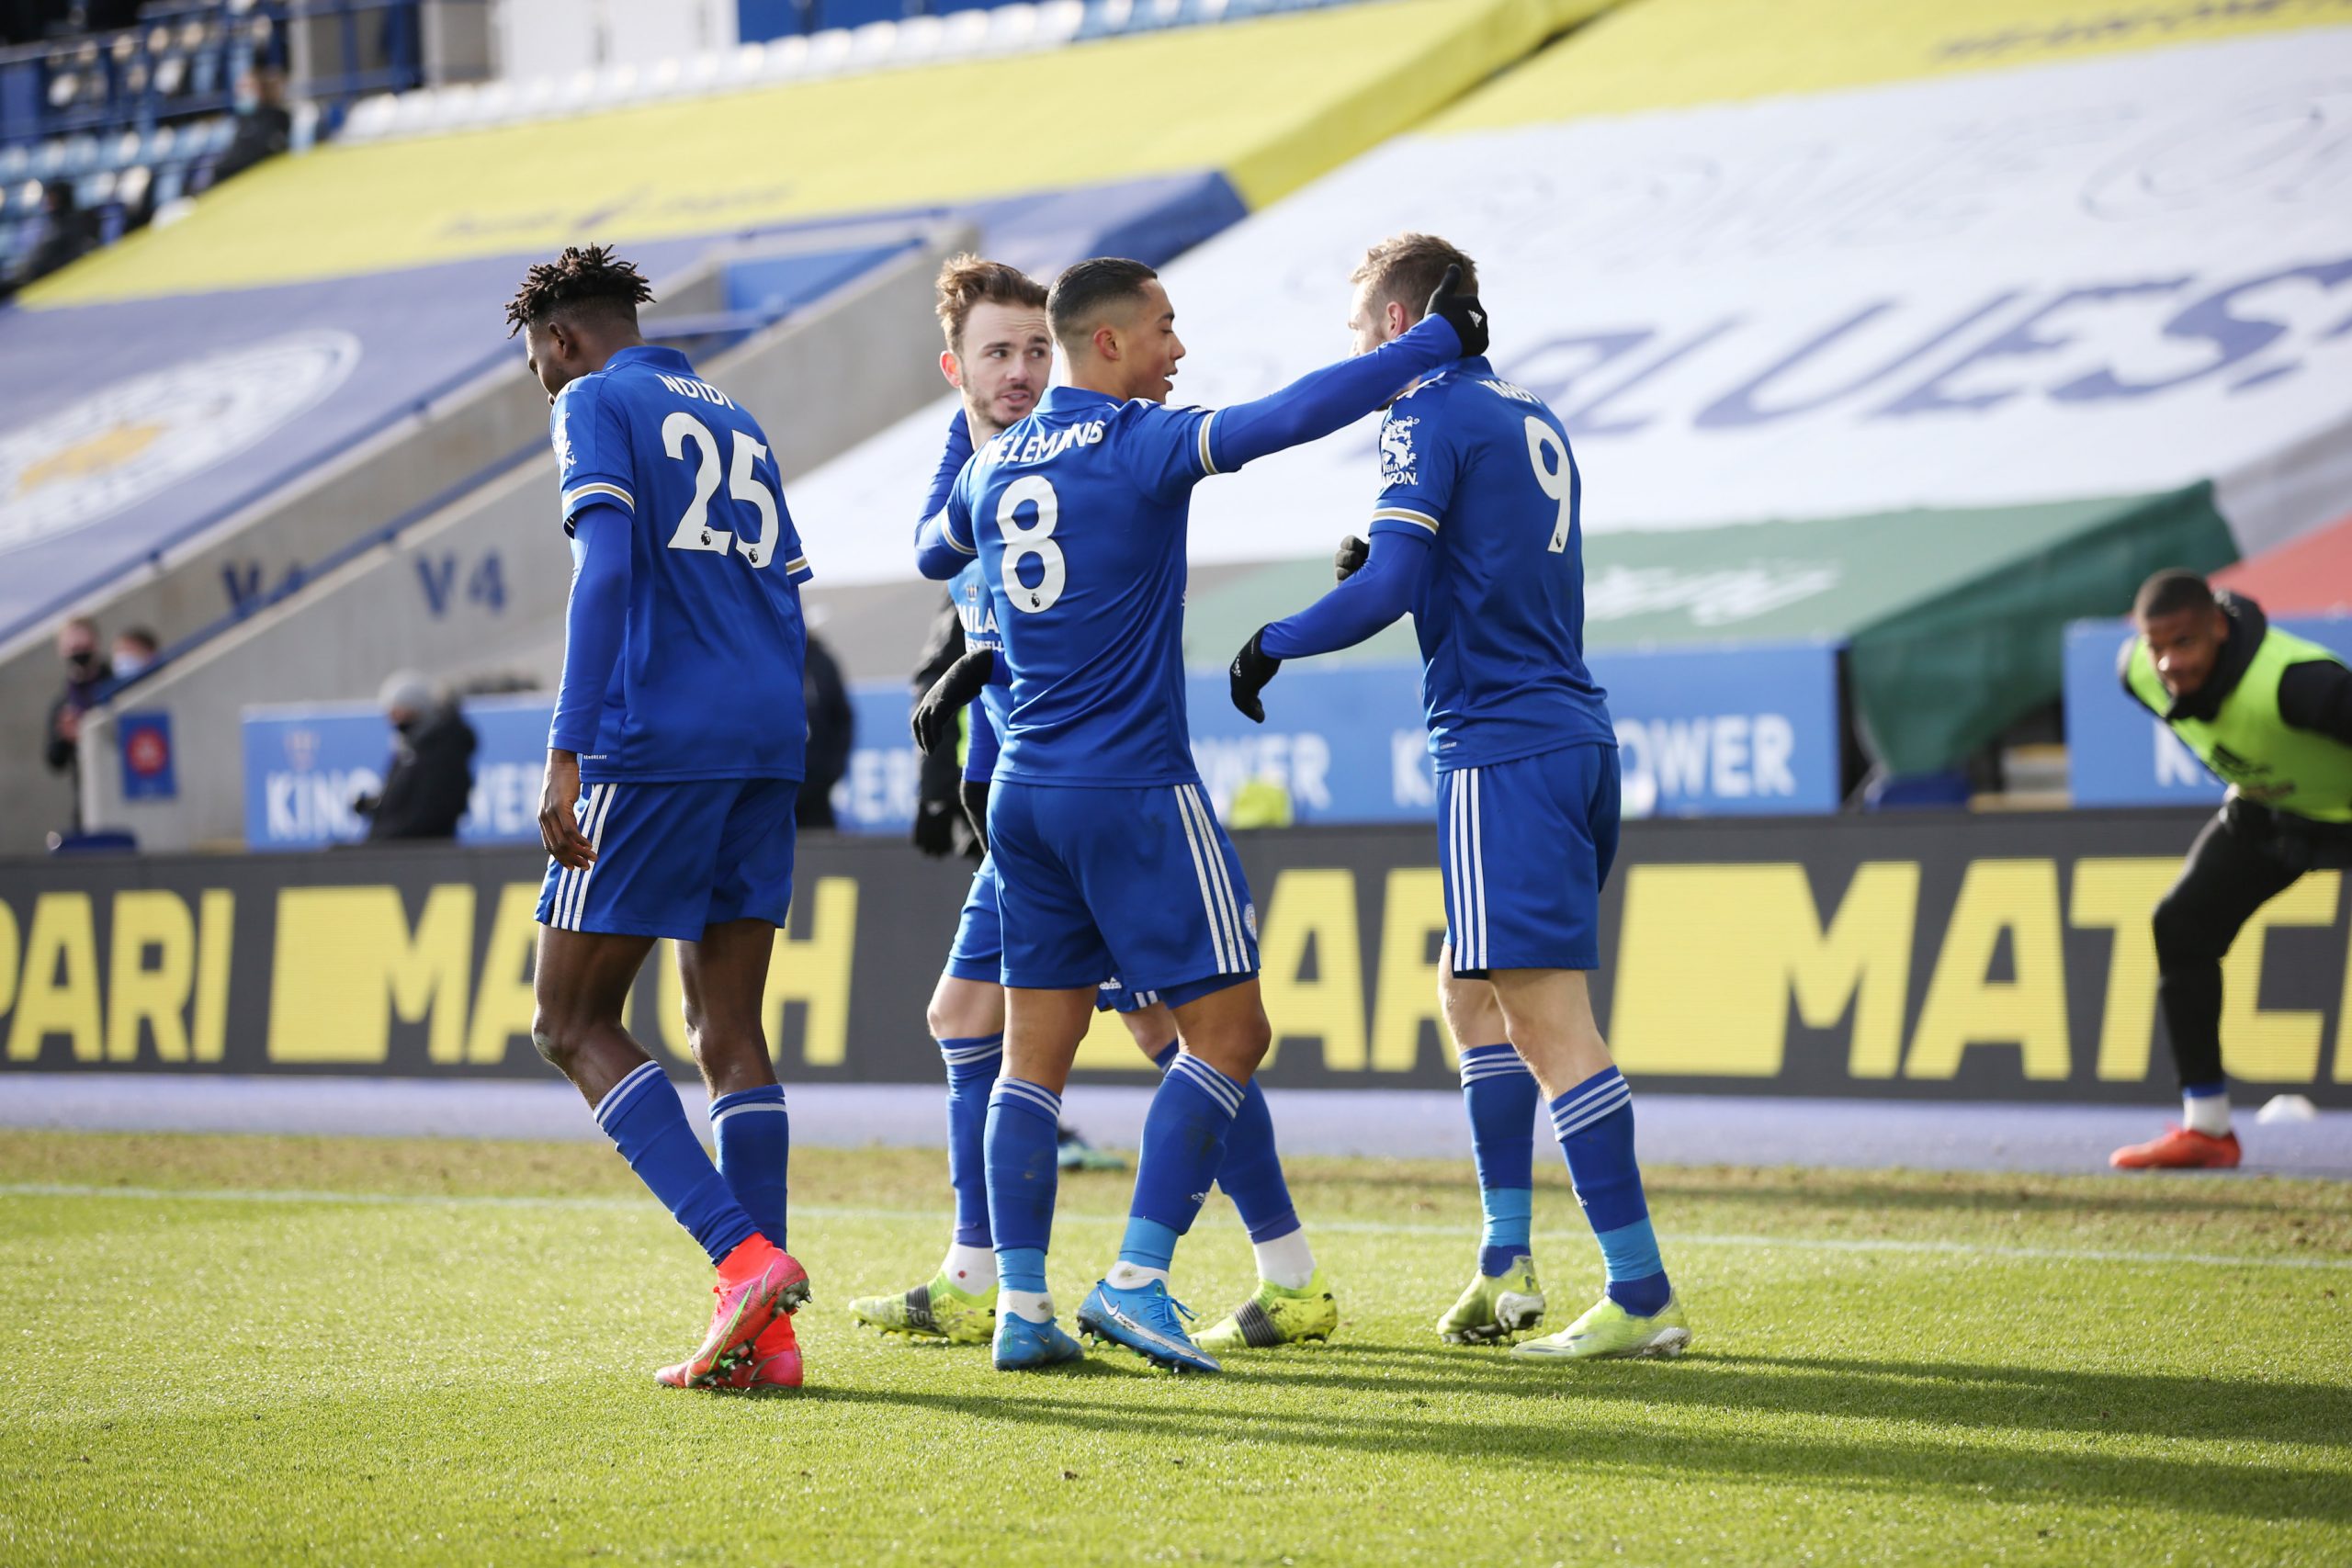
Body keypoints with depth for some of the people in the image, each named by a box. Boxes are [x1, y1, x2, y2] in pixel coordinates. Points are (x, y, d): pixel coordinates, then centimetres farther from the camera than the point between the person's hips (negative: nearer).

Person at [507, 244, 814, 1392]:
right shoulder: (734, 423, 23)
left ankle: (744, 1253, -17)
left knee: (573, 1020, 0)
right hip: (767, 741, 7)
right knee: (728, 1031, 8)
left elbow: (606, 567, -15)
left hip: (656, 742, -7)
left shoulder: (596, 407, 0)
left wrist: (566, 754, -19)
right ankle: (764, 1334, 2)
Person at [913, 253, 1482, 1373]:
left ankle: (1021, 1306, 3)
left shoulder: (992, 464, 10)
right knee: (1228, 1031, 0)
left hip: (1025, 795, 7)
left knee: (1035, 1053, 8)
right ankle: (1136, 1281, -9)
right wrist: (1440, 339, -12)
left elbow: (931, 554, 31)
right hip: (1135, 790, -7)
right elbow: (1295, 415, -20)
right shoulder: (1142, 444, -10)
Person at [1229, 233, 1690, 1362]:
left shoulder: (1431, 414, -8)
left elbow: (1385, 590, -17)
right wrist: (1385, 565, 19)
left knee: (1547, 1015, -10)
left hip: (1503, 751, -9)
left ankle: (1643, 1296, -14)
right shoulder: (1530, 416, 19)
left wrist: (1271, 646, -3)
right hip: (1575, 736, 9)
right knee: (1473, 989, 20)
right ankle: (1506, 1266, 18)